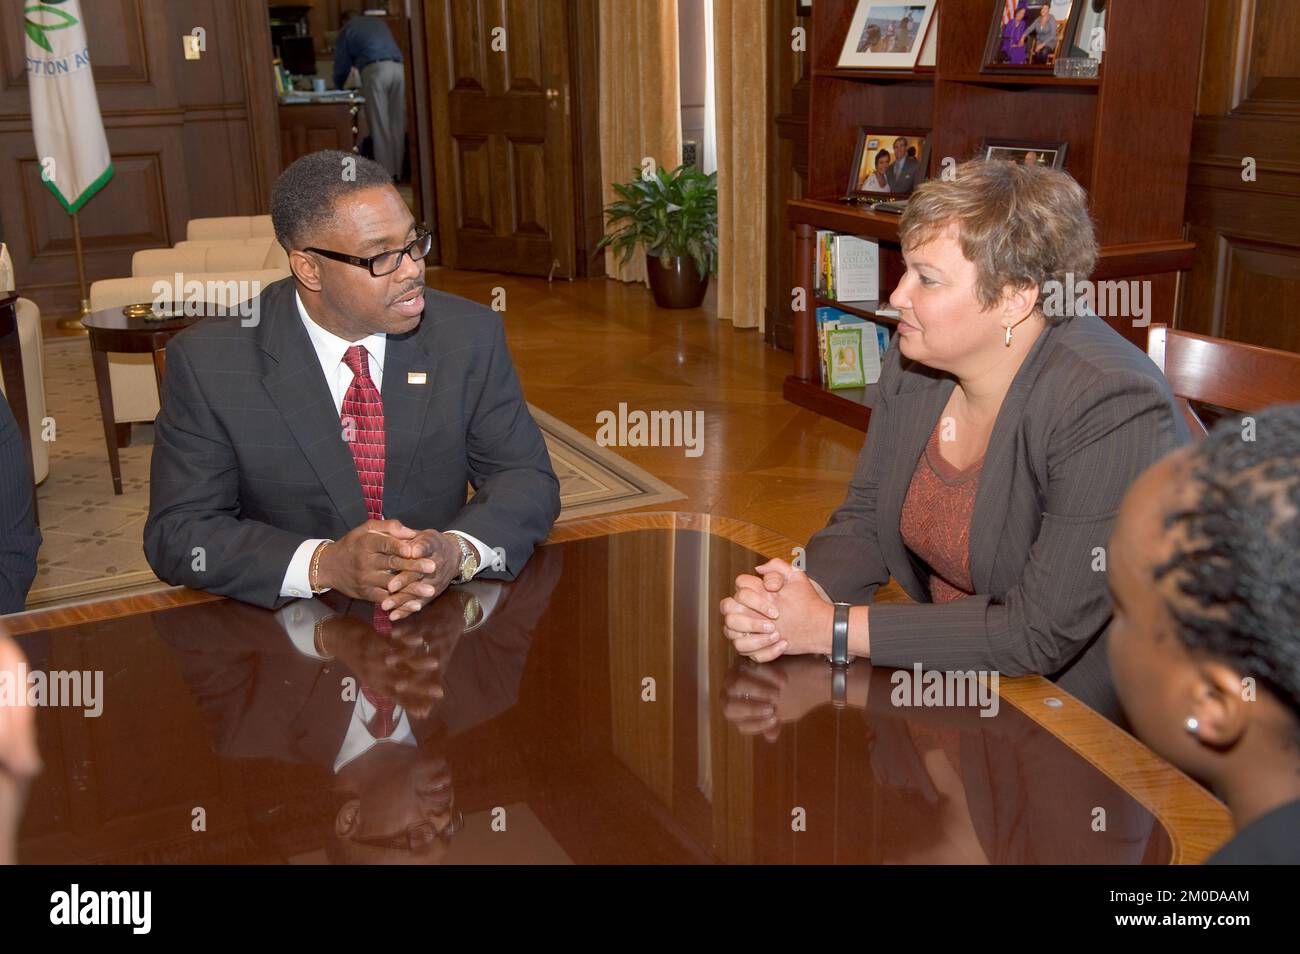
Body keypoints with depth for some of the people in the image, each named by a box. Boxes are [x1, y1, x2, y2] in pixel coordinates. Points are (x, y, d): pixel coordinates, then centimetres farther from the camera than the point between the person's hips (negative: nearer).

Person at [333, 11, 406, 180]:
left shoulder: (346, 30, 18)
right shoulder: (378, 22, 32)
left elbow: (342, 65, 22)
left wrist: (338, 88, 39)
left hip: (375, 70, -4)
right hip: (397, 68, 4)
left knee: (379, 124, -2)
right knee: (397, 123, 7)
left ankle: (386, 174, -3)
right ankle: (397, 171, 8)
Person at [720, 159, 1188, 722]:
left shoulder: (1112, 412, -26)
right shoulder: (915, 359, -5)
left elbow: (1041, 632, -27)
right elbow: (864, 522, 2)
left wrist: (831, 627, -27)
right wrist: (801, 593, -21)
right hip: (950, 675, 6)